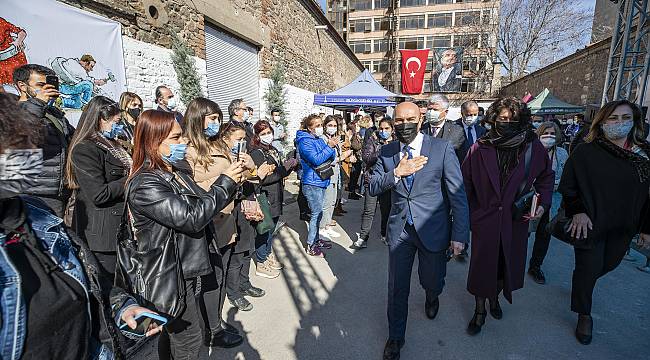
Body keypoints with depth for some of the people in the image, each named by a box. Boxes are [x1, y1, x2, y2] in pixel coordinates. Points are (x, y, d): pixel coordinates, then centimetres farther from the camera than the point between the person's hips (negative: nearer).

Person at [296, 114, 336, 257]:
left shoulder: (319, 139, 10)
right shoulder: (305, 141, -14)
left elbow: (331, 157, 11)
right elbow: (316, 160, -24)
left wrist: (332, 150, -11)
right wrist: (330, 146, -20)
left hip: (321, 181, 8)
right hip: (312, 183, -8)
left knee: (317, 213, 17)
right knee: (317, 213, -3)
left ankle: (315, 239, 32)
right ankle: (311, 246, 9)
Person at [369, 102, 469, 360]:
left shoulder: (442, 149, -10)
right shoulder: (386, 152, -1)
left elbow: (458, 195, -8)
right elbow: (373, 188, -2)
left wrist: (459, 234, -9)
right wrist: (396, 172, -19)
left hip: (433, 230, -1)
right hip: (399, 229, 2)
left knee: (432, 281, 17)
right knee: (397, 288, 12)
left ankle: (432, 298, 57)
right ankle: (395, 337, 37)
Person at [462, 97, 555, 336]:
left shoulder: (534, 147, -4)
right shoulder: (480, 148, -8)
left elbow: (546, 177, 9)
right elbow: (466, 181, -3)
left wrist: (543, 204, -5)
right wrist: (467, 212, -6)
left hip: (516, 221, 2)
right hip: (484, 219, -2)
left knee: (507, 263, 18)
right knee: (482, 265, 8)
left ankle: (494, 298, 46)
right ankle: (480, 310, 29)